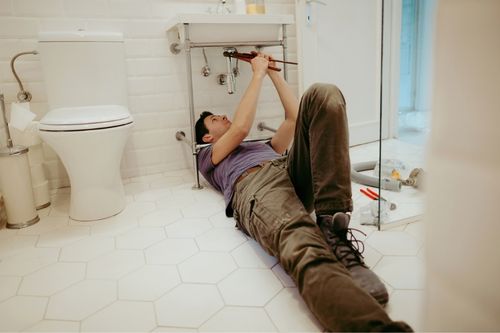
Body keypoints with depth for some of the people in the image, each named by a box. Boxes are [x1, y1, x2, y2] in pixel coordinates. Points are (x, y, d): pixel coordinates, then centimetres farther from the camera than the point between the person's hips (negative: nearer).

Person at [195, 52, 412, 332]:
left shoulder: (263, 147, 49)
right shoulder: (208, 156, 31)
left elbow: (294, 117, 39)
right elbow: (241, 128, 11)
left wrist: (274, 73, 44)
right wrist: (258, 73, 20)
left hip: (294, 172, 6)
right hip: (254, 186, -5)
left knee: (323, 95, -18)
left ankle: (331, 227, -30)